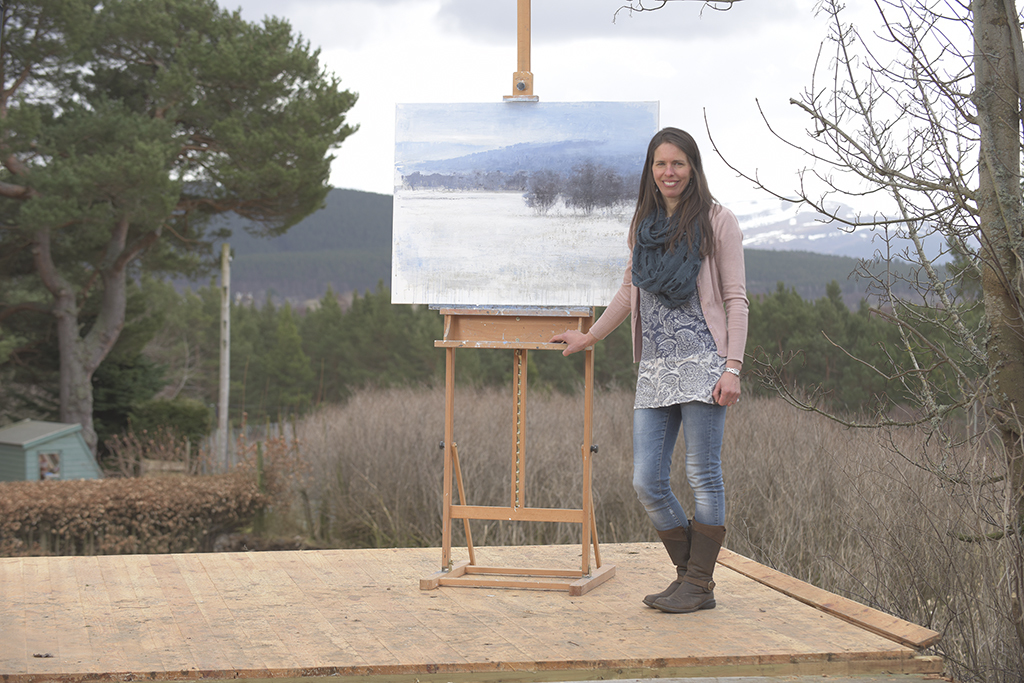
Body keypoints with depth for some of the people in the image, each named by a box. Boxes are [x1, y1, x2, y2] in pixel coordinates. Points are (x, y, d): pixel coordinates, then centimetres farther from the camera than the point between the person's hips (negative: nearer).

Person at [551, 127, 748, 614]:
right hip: (655, 369, 5)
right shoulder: (643, 224, 16)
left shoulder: (716, 221, 0)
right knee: (646, 481, 0)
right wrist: (590, 336, 33)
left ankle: (699, 585, 7)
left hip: (703, 363, -5)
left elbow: (735, 299, -2)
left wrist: (733, 367, -11)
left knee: (703, 477, -2)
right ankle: (689, 574, 16)